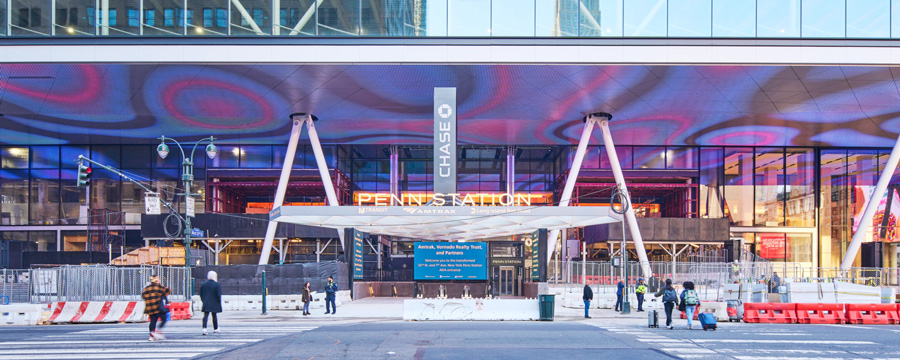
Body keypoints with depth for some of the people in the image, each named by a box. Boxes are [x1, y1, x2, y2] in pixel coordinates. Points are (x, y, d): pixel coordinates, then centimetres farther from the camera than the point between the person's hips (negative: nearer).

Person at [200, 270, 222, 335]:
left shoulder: (203, 284, 5)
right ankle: (215, 329, 21)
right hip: (214, 303, -2)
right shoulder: (216, 285, -7)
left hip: (206, 303, 2)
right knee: (214, 316, 10)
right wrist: (219, 302, 0)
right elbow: (219, 295, -9)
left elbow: (201, 294, 11)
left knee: (205, 316, -5)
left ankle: (204, 328, -21)